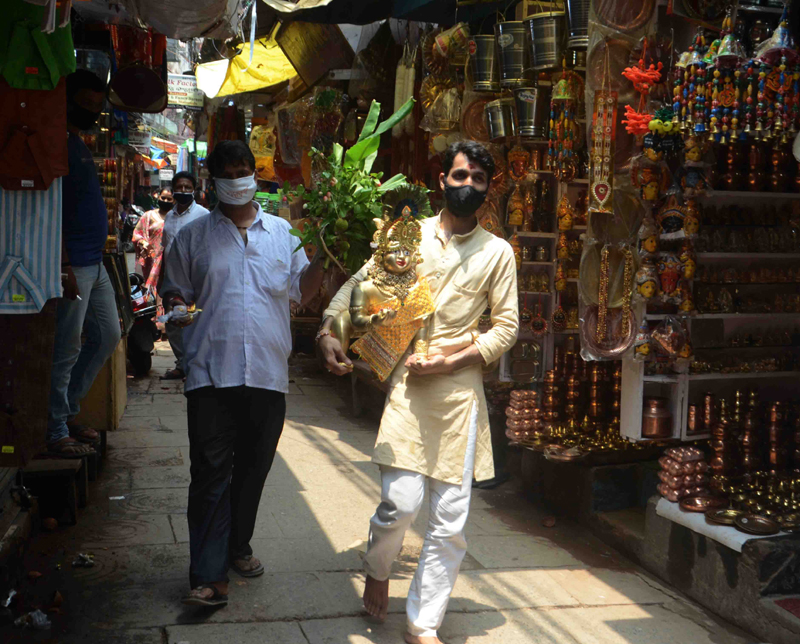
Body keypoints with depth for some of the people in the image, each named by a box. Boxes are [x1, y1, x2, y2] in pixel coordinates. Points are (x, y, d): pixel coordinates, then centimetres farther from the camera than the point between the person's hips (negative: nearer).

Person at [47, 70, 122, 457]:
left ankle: (67, 411, 26)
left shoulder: (80, 145, 19)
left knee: (107, 337, 16)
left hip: (95, 264, 10)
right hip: (73, 265, -10)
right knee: (66, 350, -4)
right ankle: (56, 432, 6)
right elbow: (53, 209, -19)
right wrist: (65, 267, -23)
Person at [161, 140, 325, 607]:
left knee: (253, 469, 12)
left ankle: (238, 547, 32)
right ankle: (209, 576, -2)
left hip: (268, 372, 2)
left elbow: (302, 292, 13)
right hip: (211, 372, -2)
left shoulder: (282, 232, 12)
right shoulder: (194, 236, 8)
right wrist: (177, 307, -8)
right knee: (211, 473, -5)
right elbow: (175, 292, 14)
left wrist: (320, 258, -2)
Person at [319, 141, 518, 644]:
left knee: (452, 517, 3)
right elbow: (359, 284, 8)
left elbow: (507, 325, 5)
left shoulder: (498, 252, 7)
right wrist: (328, 331, -9)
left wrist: (448, 361, -7)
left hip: (461, 387, 1)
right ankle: (378, 570, 24)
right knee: (402, 500, -11)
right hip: (407, 381, -1)